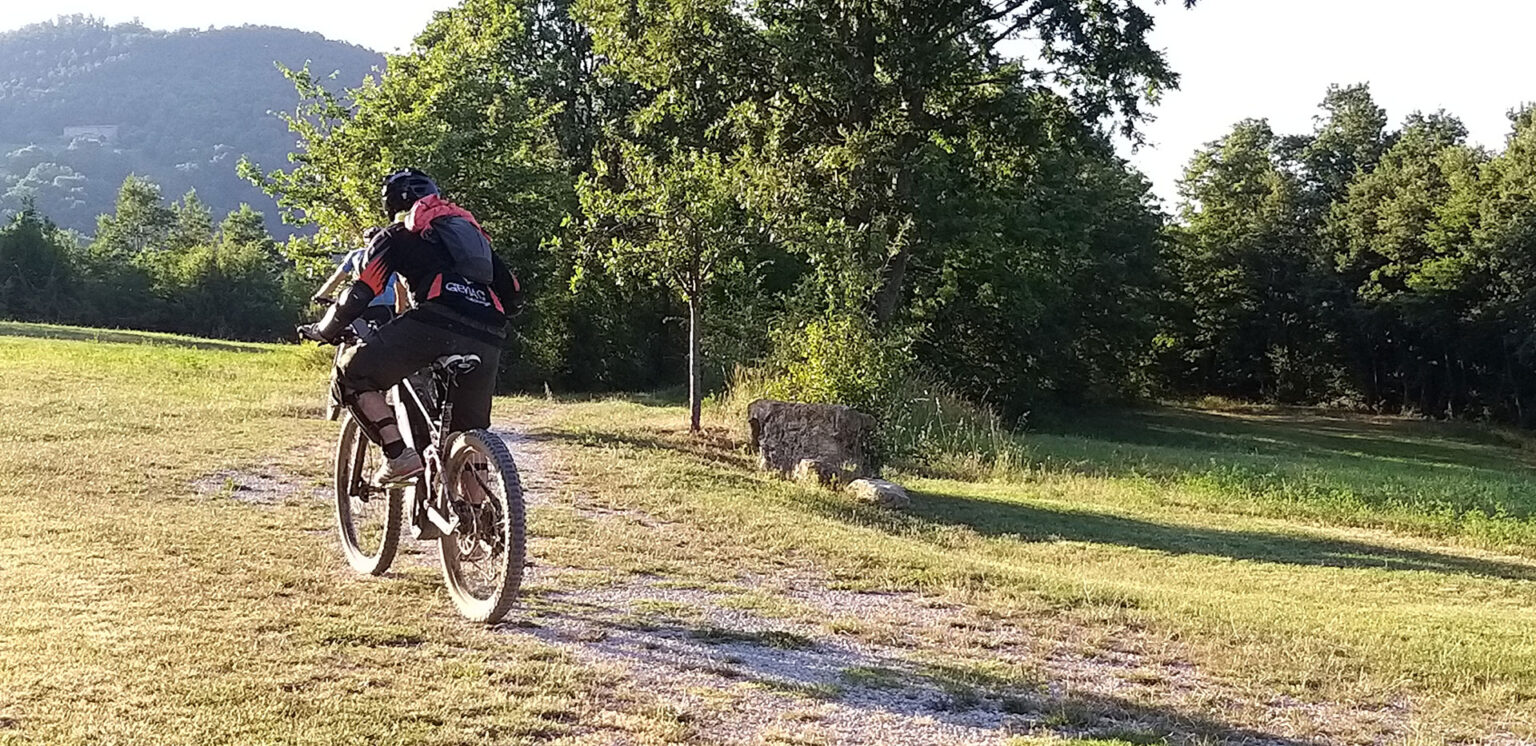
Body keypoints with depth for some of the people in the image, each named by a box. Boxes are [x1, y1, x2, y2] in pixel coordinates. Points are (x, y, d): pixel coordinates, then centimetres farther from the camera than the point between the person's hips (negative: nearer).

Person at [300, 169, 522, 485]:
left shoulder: (395, 236, 19)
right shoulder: (471, 228, 34)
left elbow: (360, 294, 9)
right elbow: (512, 292, 29)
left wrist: (324, 331, 24)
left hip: (435, 327, -5)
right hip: (488, 341, 6)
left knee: (352, 372, 7)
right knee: (471, 432, 19)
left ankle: (399, 455, -4)